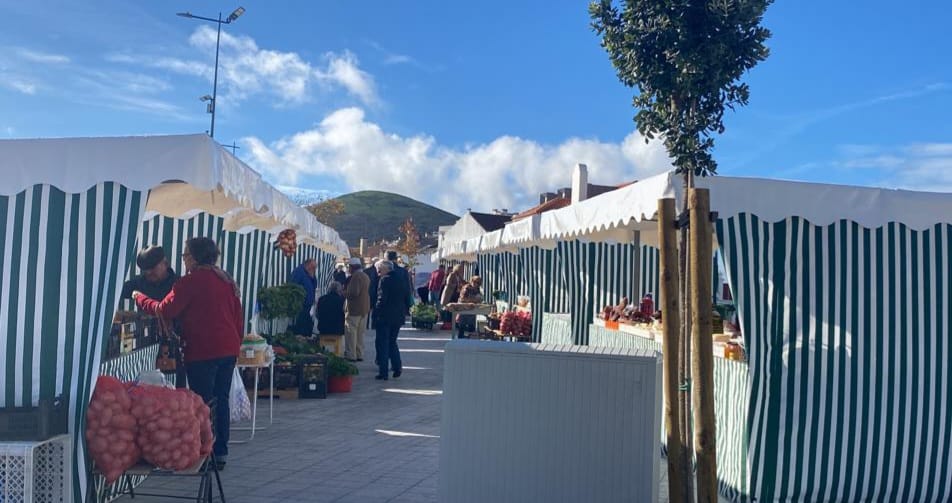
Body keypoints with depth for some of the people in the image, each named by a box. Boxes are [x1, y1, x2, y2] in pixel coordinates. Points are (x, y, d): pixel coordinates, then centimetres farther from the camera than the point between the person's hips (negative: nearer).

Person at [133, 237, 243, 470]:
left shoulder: (191, 281, -11)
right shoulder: (226, 280, 12)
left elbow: (165, 310, -12)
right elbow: (238, 316, 15)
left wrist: (139, 297, 3)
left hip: (202, 352, -7)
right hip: (229, 349, 7)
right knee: (221, 400, 13)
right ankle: (221, 453, 19)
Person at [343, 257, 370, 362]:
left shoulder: (355, 276, -15)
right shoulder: (366, 276, 14)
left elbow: (354, 293, -23)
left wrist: (344, 293, -7)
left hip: (354, 309, -9)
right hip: (365, 309, 9)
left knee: (350, 332, -3)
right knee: (360, 333, 14)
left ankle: (351, 355, -2)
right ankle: (359, 355, 18)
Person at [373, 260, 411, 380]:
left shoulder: (385, 280, -11)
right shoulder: (402, 281, 9)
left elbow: (381, 299, -18)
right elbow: (407, 299, 12)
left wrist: (376, 313, -9)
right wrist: (404, 313, 16)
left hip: (385, 317, -7)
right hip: (398, 317, 7)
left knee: (382, 344, 1)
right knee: (392, 342, 20)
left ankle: (383, 372, 1)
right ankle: (397, 367, 12)